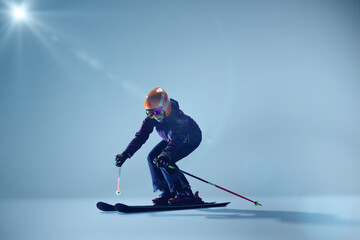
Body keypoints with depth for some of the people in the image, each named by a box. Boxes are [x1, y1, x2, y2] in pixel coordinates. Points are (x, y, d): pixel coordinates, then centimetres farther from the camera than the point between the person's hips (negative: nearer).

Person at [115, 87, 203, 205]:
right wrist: (126, 154, -33)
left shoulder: (177, 117, -40)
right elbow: (141, 136, -21)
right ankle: (167, 193, 3)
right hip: (172, 139, 8)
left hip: (191, 139, -8)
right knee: (152, 158, -4)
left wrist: (167, 154, -71)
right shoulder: (151, 119, -20)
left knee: (164, 161, -25)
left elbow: (178, 138, -54)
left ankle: (185, 194, -18)